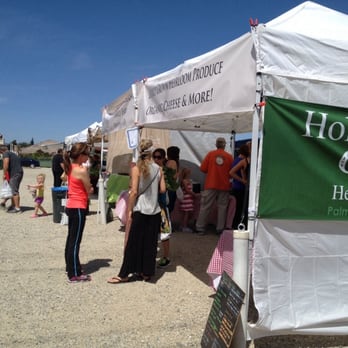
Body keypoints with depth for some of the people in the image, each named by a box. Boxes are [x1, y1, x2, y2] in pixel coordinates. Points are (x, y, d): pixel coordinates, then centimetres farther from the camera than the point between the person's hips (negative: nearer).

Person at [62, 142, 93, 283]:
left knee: (71, 239, 17)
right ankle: (75, 274, 3)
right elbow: (89, 190, -10)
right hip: (78, 208, -9)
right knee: (75, 241, -4)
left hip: (71, 206, 9)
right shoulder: (82, 170, -18)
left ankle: (70, 267, 29)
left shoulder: (71, 168, 7)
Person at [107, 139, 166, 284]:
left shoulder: (136, 169, -9)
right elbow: (162, 189, 5)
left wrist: (129, 210, -5)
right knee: (151, 243, 11)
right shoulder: (158, 169, 3)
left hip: (140, 211, -4)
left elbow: (134, 192, -13)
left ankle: (124, 274, 11)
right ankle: (147, 272, 19)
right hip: (155, 211, 4)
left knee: (133, 243, 3)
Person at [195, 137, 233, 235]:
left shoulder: (210, 154, -1)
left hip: (210, 184, 0)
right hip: (224, 186, 0)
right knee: (222, 207, 8)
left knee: (205, 207, 4)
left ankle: (200, 228, 5)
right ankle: (220, 229, 9)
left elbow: (202, 168, -2)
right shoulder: (229, 156, -1)